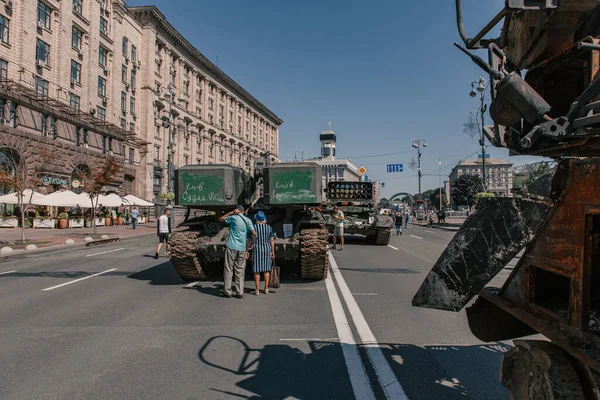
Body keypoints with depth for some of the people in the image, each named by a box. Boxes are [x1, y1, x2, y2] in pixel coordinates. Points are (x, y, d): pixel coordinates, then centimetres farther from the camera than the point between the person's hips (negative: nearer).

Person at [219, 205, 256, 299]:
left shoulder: (233, 218, -1)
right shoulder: (248, 220, 6)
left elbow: (220, 219, 14)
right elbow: (254, 233, -2)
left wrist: (231, 212, 9)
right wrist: (252, 244, 12)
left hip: (231, 247, -3)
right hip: (242, 248, 3)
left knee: (228, 269, 4)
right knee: (240, 271, 8)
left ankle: (227, 292, 3)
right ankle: (240, 292, 6)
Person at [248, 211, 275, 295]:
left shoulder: (253, 227, -6)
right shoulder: (269, 227, 0)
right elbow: (272, 241, -1)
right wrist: (273, 252, 6)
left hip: (256, 249, -2)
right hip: (267, 249, 2)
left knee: (257, 269, 3)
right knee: (266, 268, 11)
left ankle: (257, 290, 3)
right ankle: (266, 288, 11)